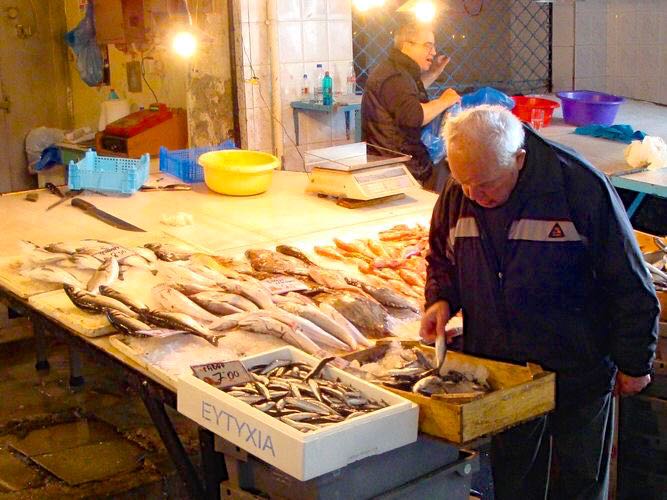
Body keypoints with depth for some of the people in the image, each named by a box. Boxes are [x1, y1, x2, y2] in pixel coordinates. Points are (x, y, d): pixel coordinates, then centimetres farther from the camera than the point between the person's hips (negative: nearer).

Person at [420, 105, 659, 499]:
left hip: (577, 368, -3)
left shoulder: (581, 186, -20)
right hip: (497, 366, 4)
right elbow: (442, 260, 13)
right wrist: (442, 299, -7)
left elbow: (630, 286, -12)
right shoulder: (457, 193, -7)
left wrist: (634, 362, -6)